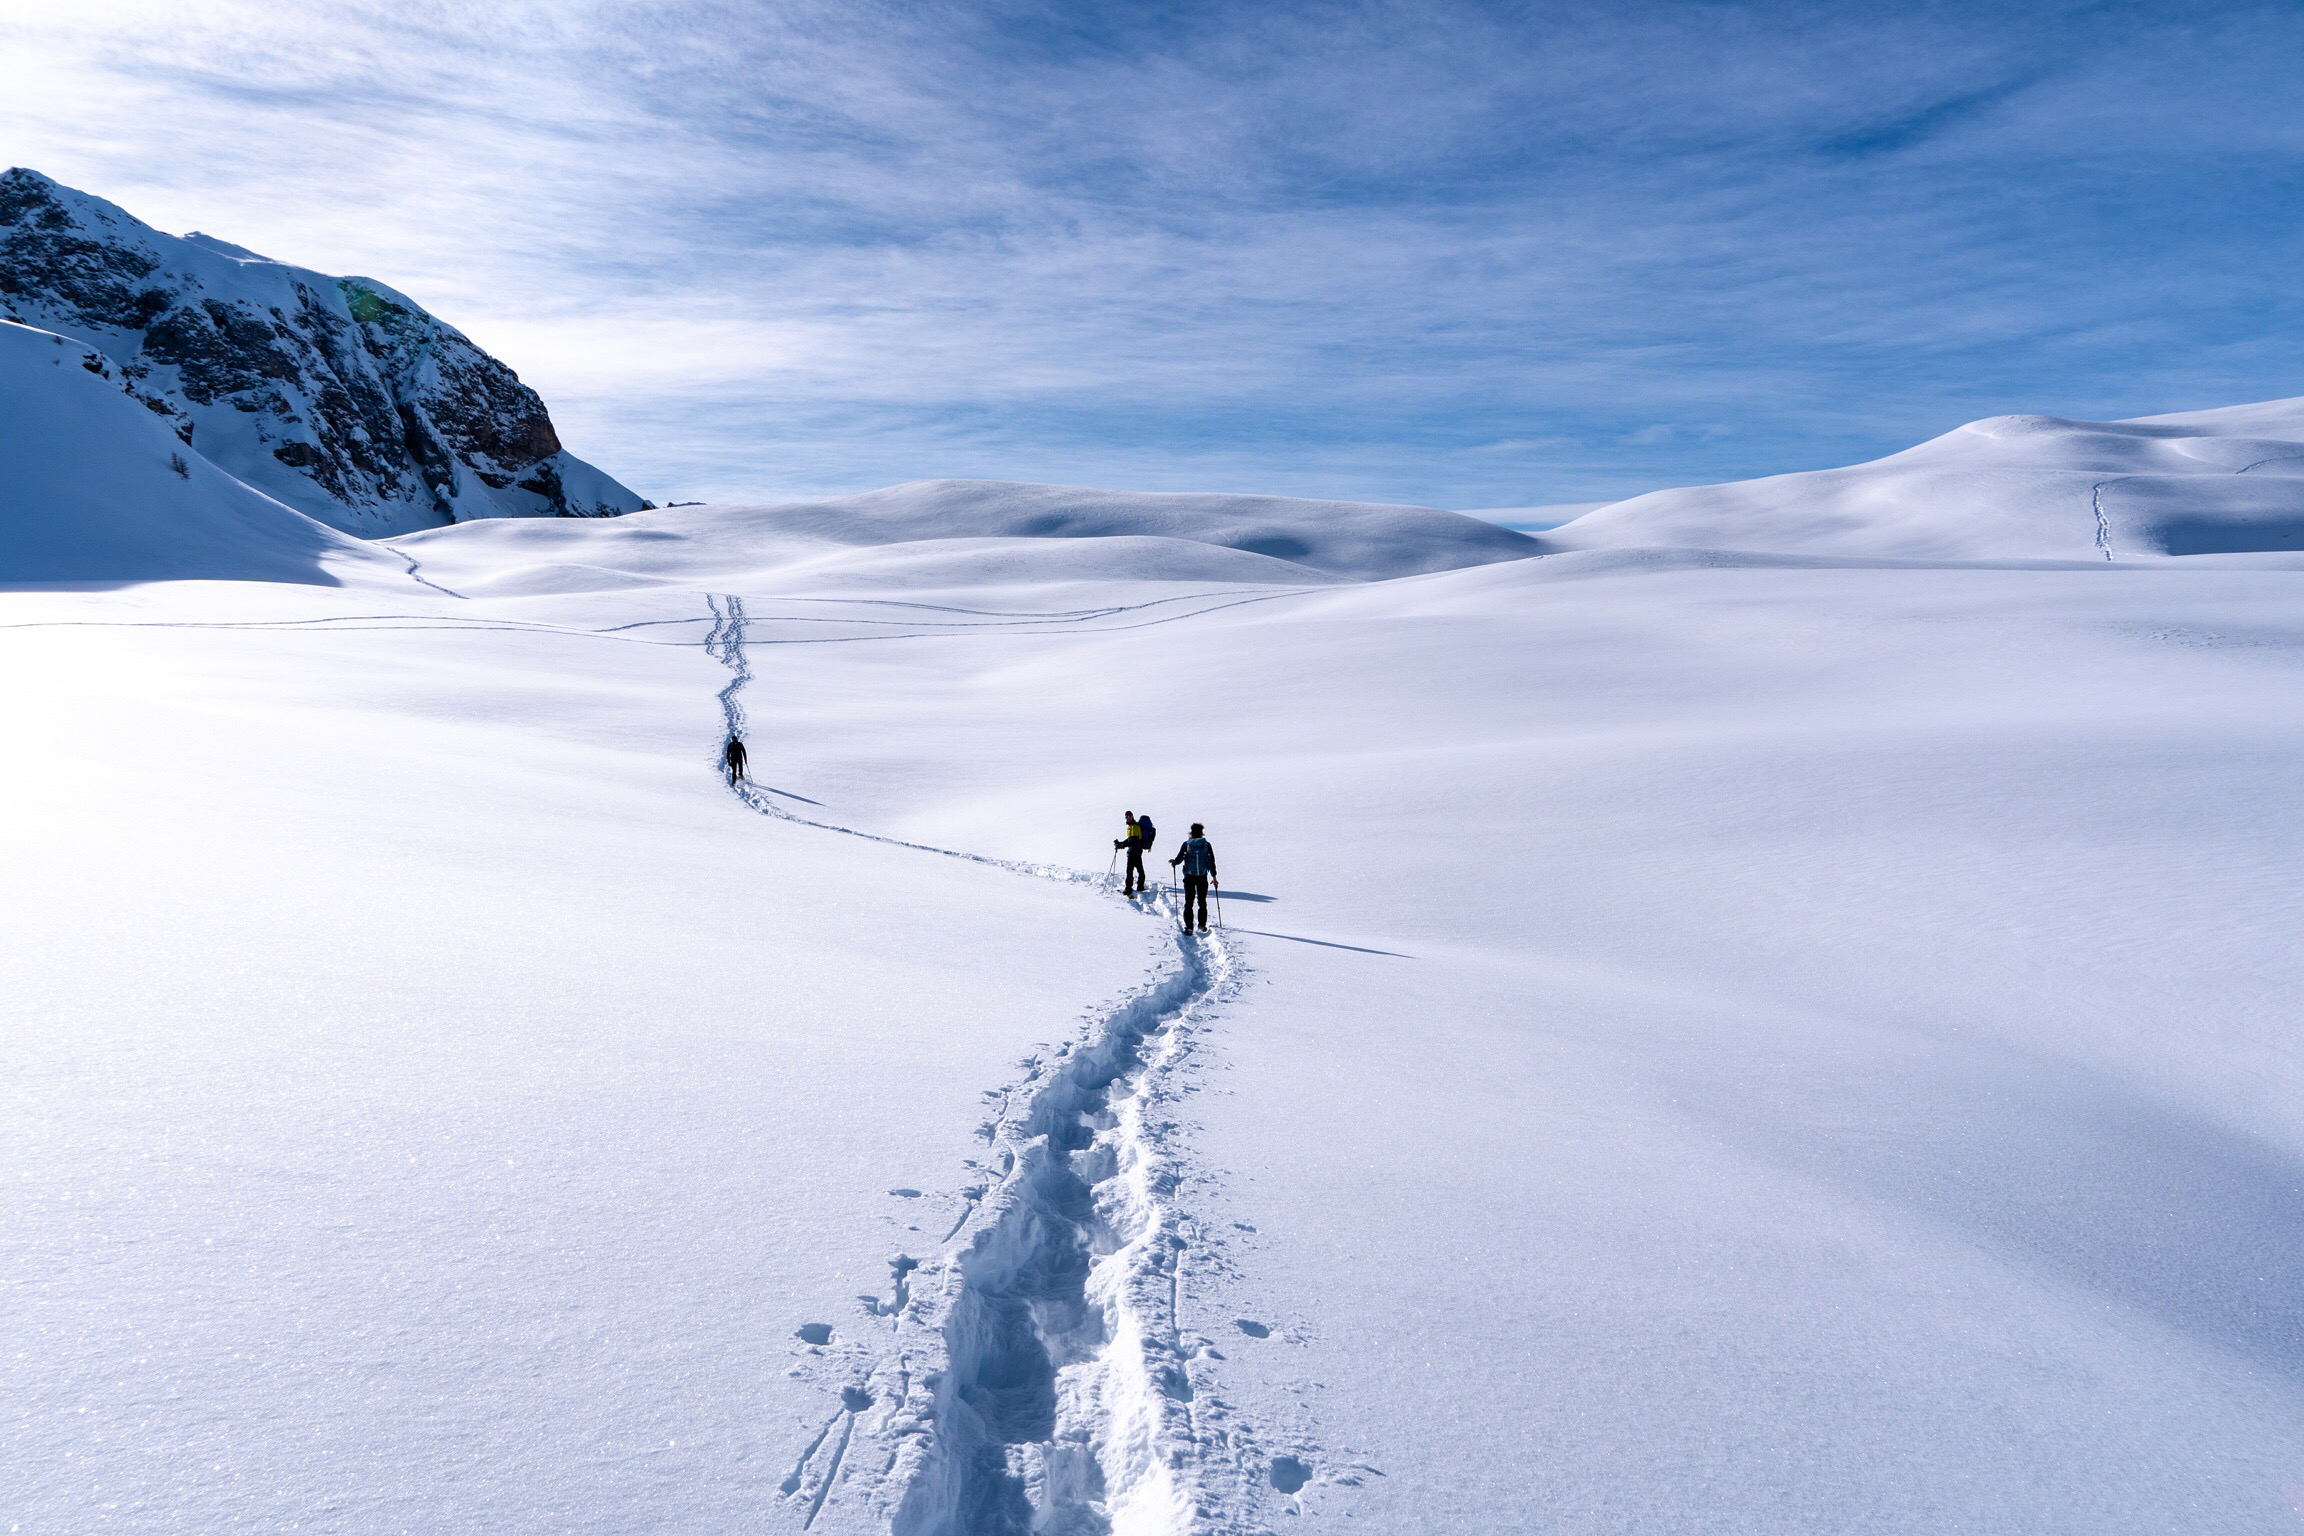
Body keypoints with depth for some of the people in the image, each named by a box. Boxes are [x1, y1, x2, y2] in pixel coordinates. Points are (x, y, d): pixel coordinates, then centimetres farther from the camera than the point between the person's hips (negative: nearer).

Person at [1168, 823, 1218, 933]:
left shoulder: (1186, 844, -5)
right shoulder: (1206, 845, -3)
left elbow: (1179, 859, -5)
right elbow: (1212, 861, 0)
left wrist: (1174, 862, 19)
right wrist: (1214, 876, 8)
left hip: (1189, 878, -1)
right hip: (1203, 878, 1)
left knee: (1188, 902, 4)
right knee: (1202, 902, 13)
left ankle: (1188, 926, -1)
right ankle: (1202, 925, 12)